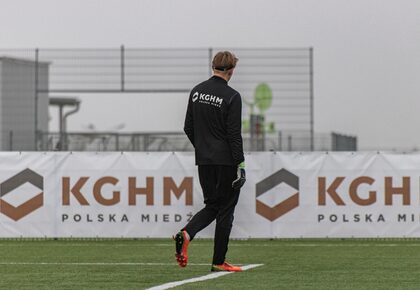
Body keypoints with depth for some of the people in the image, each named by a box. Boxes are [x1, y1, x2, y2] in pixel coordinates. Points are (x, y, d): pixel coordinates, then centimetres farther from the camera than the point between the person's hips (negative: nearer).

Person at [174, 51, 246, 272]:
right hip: (226, 162, -6)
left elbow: (188, 127, 11)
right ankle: (219, 261, 5)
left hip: (203, 161, 6)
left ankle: (186, 233, -13)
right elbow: (234, 135, -15)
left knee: (211, 205, 15)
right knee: (225, 209, 3)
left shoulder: (197, 91, 7)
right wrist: (240, 164, -11)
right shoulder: (231, 97, -13)